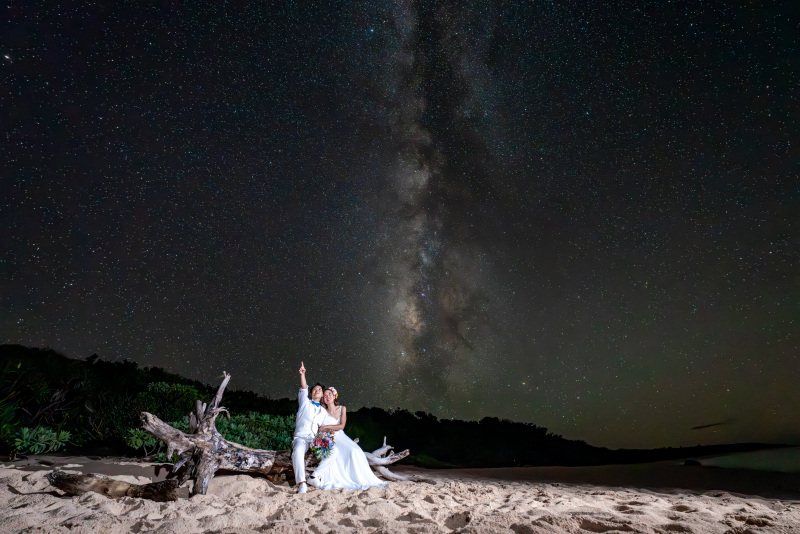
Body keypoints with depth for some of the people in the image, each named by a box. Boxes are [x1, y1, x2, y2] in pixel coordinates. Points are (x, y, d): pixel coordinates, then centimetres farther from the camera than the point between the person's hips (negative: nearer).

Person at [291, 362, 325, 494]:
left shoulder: (323, 411, 24)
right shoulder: (305, 402, 15)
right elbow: (303, 389, -2)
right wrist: (302, 374, -20)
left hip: (316, 439, 3)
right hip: (301, 437, -3)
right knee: (298, 450, -37)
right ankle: (302, 483, -41)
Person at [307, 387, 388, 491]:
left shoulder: (342, 408, 7)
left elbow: (342, 426, -2)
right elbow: (319, 429, -1)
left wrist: (326, 427, -11)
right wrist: (329, 430, -20)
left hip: (340, 437, 2)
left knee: (354, 450, -26)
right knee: (333, 451, -36)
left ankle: (361, 479, -18)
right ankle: (314, 476, -29)